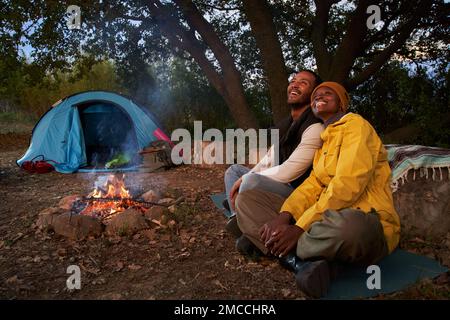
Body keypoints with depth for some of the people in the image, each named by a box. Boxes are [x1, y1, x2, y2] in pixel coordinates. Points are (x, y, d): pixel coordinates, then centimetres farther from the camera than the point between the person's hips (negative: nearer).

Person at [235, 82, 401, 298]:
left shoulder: (355, 124, -4)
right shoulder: (325, 140, 21)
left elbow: (347, 186, -18)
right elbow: (312, 185, 6)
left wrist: (299, 228, -22)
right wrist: (283, 217, -13)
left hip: (364, 226, -7)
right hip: (328, 218, 8)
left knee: (347, 227, -46)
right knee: (247, 199, 0)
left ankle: (266, 241, -18)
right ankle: (305, 261, -20)